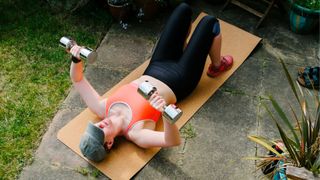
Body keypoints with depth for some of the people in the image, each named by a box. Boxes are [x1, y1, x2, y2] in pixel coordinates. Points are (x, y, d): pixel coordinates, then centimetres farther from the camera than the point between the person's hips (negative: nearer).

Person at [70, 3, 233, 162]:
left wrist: (76, 60, -28)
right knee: (210, 22, -1)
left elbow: (78, 80, -11)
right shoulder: (135, 134, -35)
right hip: (179, 81, -5)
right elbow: (173, 141, -50)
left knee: (184, 9, 10)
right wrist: (165, 112, -65)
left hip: (155, 69, 5)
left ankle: (183, 47, 43)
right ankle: (217, 66, 31)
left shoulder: (101, 109, -20)